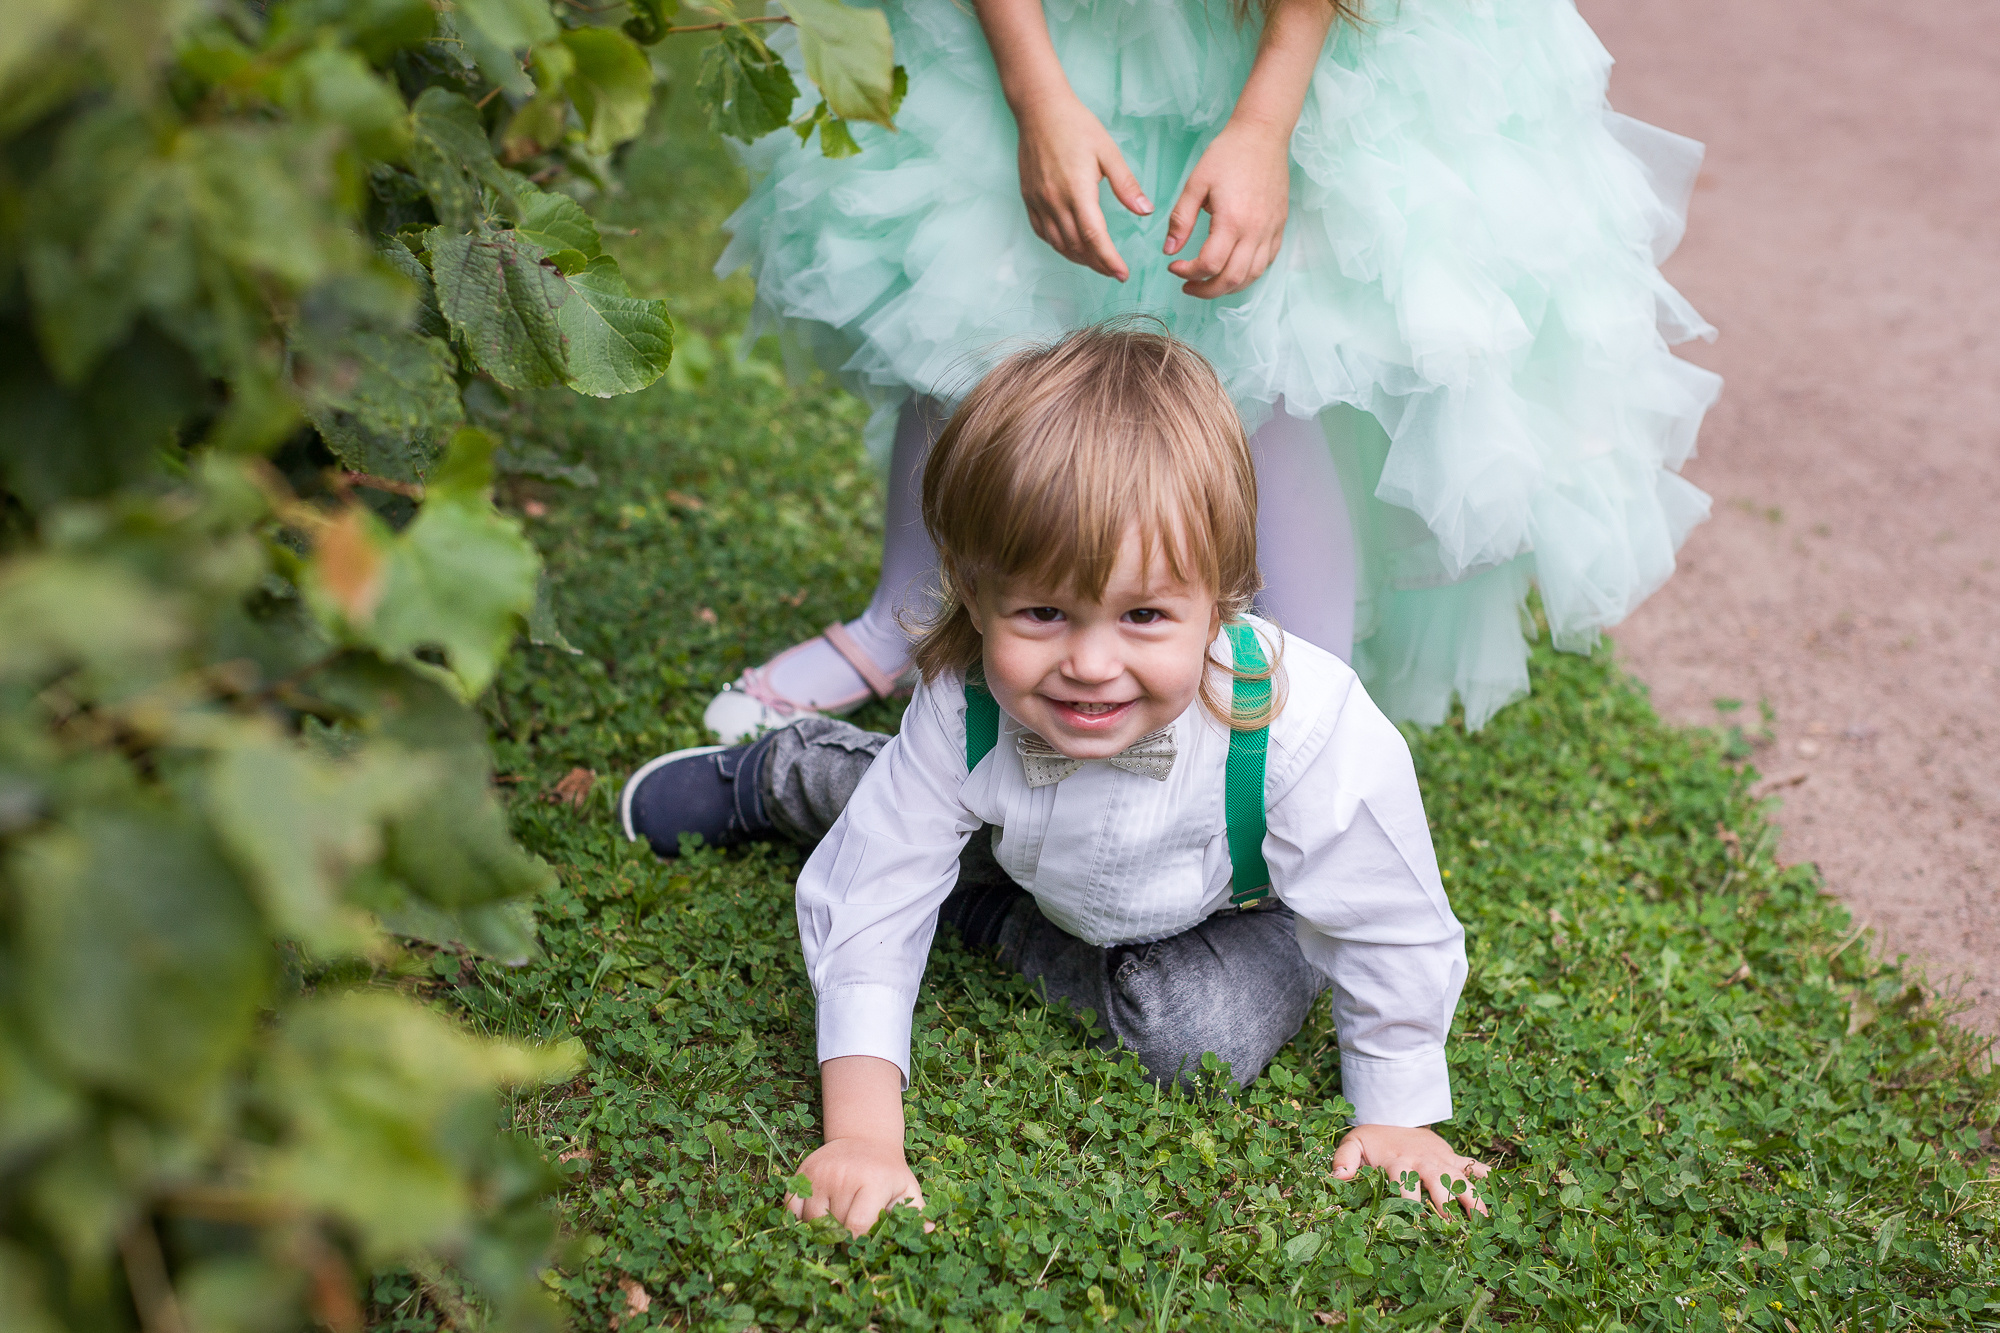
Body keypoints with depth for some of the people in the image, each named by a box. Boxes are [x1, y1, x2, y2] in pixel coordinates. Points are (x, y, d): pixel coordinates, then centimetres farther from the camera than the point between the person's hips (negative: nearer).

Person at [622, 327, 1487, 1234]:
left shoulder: (1307, 732, -45)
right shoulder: (961, 713, -37)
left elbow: (1395, 937, -30)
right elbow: (867, 916, -30)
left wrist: (1399, 1118, -21)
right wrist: (863, 1135, -37)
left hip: (1243, 906, -2)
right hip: (1030, 854, 2)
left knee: (1197, 1035, -25)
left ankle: (989, 916, -2)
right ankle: (764, 779, 37)